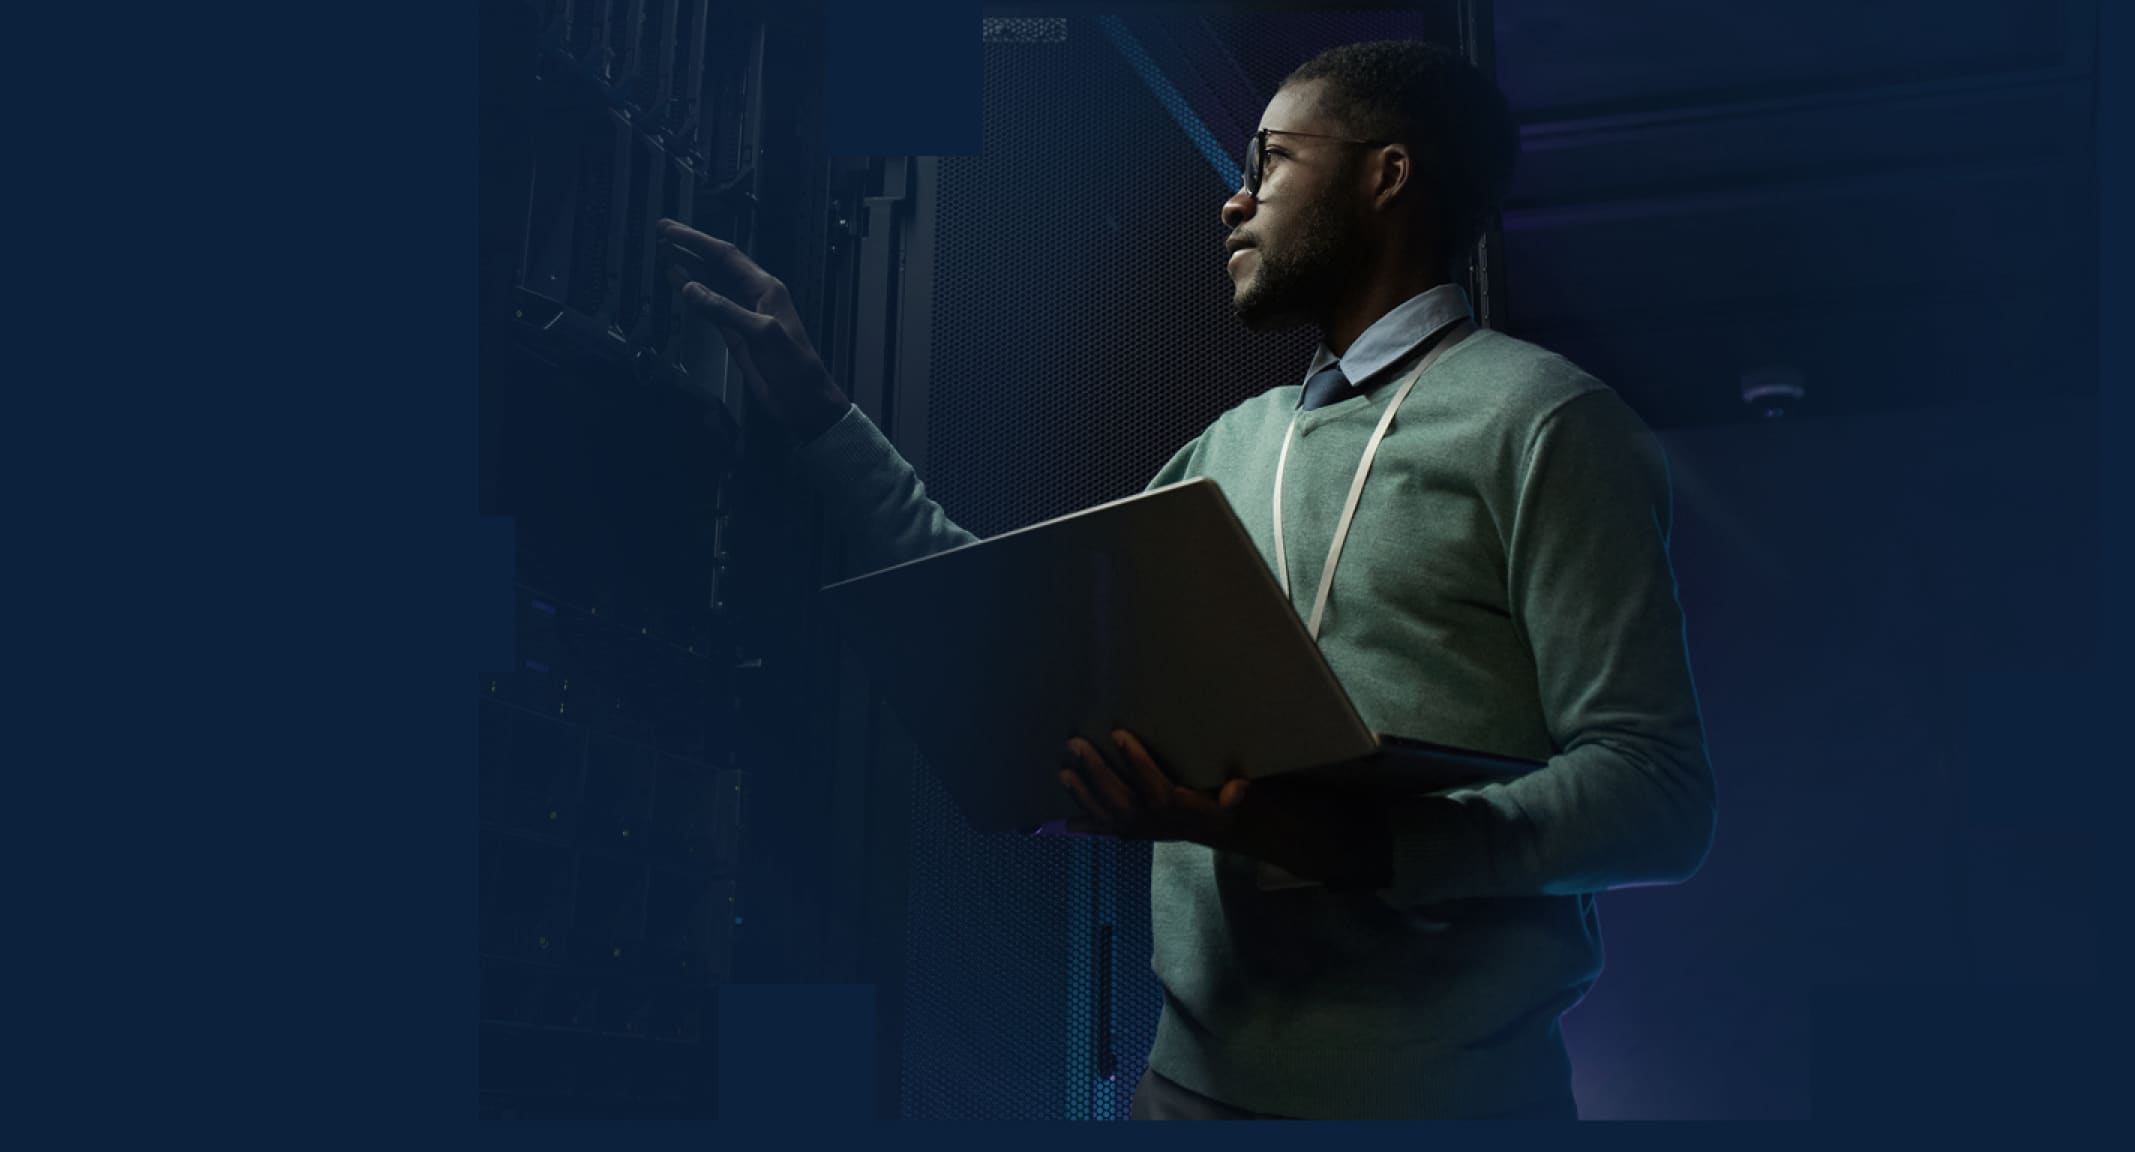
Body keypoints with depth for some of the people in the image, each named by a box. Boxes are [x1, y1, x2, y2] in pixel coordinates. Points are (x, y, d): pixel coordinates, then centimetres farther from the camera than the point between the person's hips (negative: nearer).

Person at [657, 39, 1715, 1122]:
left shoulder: (1537, 417, -6)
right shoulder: (1233, 445, 16)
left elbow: (1657, 788, -13)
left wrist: (1361, 845, -27)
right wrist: (814, 407, 17)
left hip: (1432, 1082, -6)